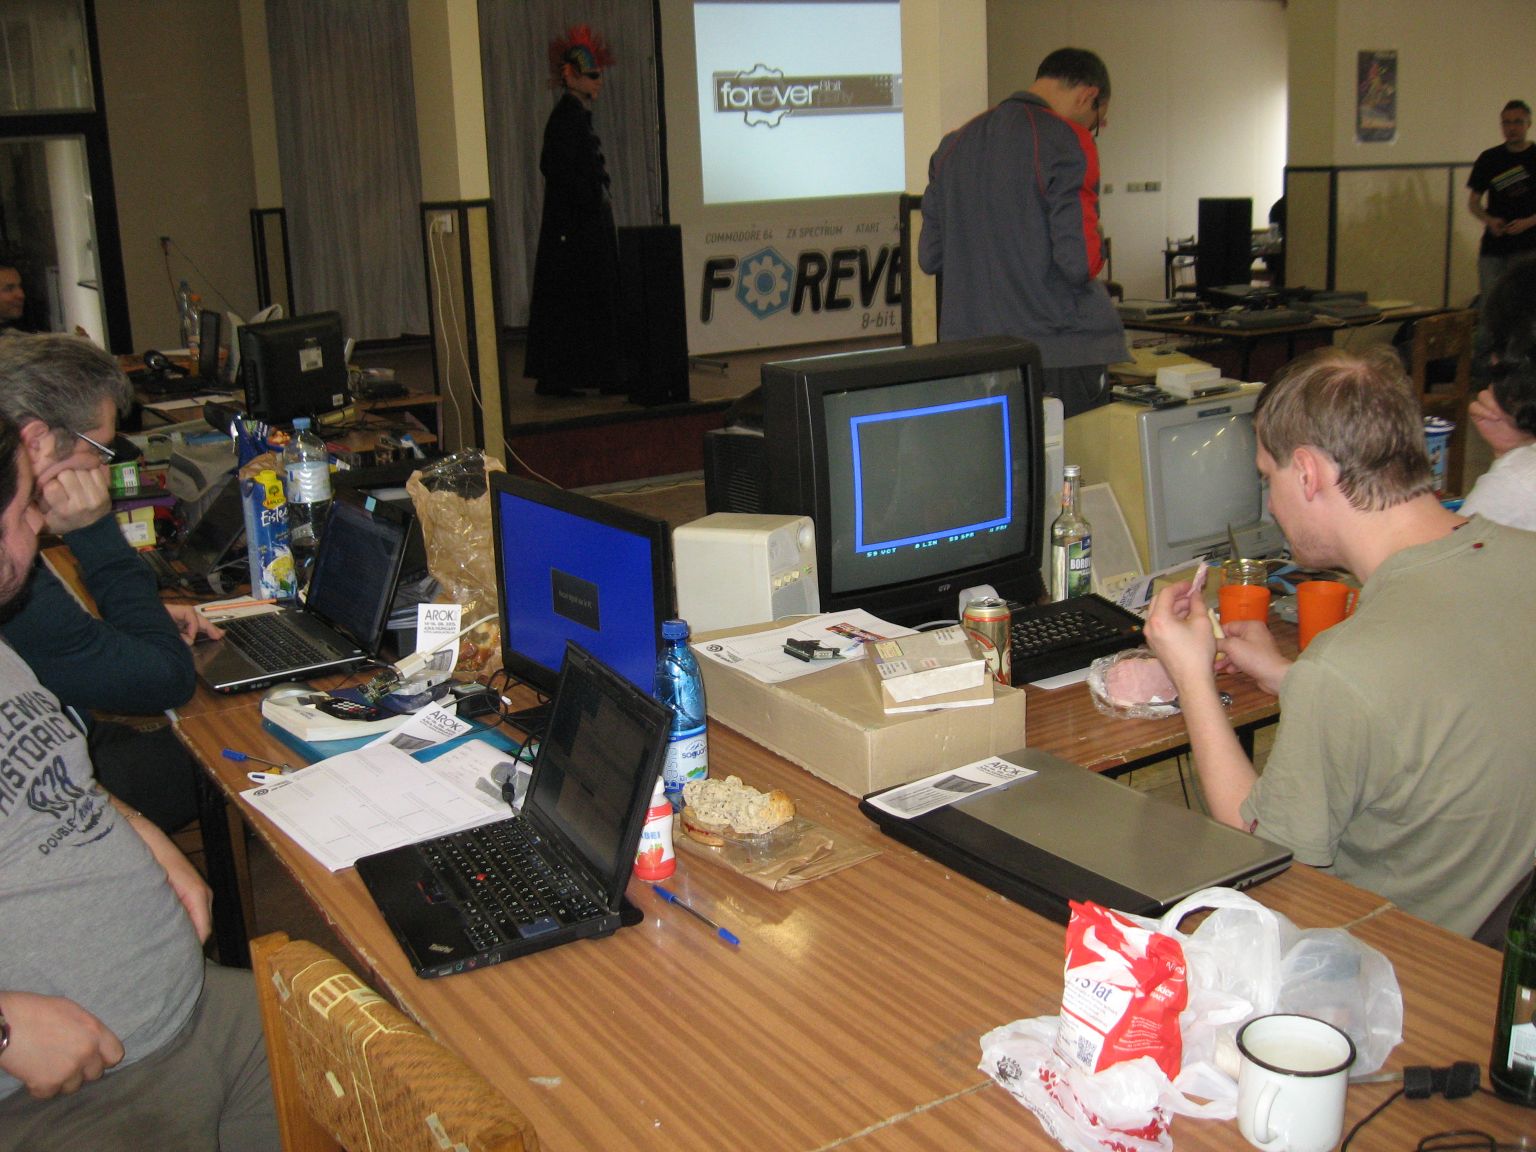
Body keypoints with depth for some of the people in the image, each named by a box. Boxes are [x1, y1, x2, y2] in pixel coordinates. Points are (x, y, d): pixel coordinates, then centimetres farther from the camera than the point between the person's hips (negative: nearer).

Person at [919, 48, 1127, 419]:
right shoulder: (1069, 142, -9)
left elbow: (930, 257, 12)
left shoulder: (953, 144, 11)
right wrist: (1098, 245, 6)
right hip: (1059, 358, -6)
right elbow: (1079, 261, -16)